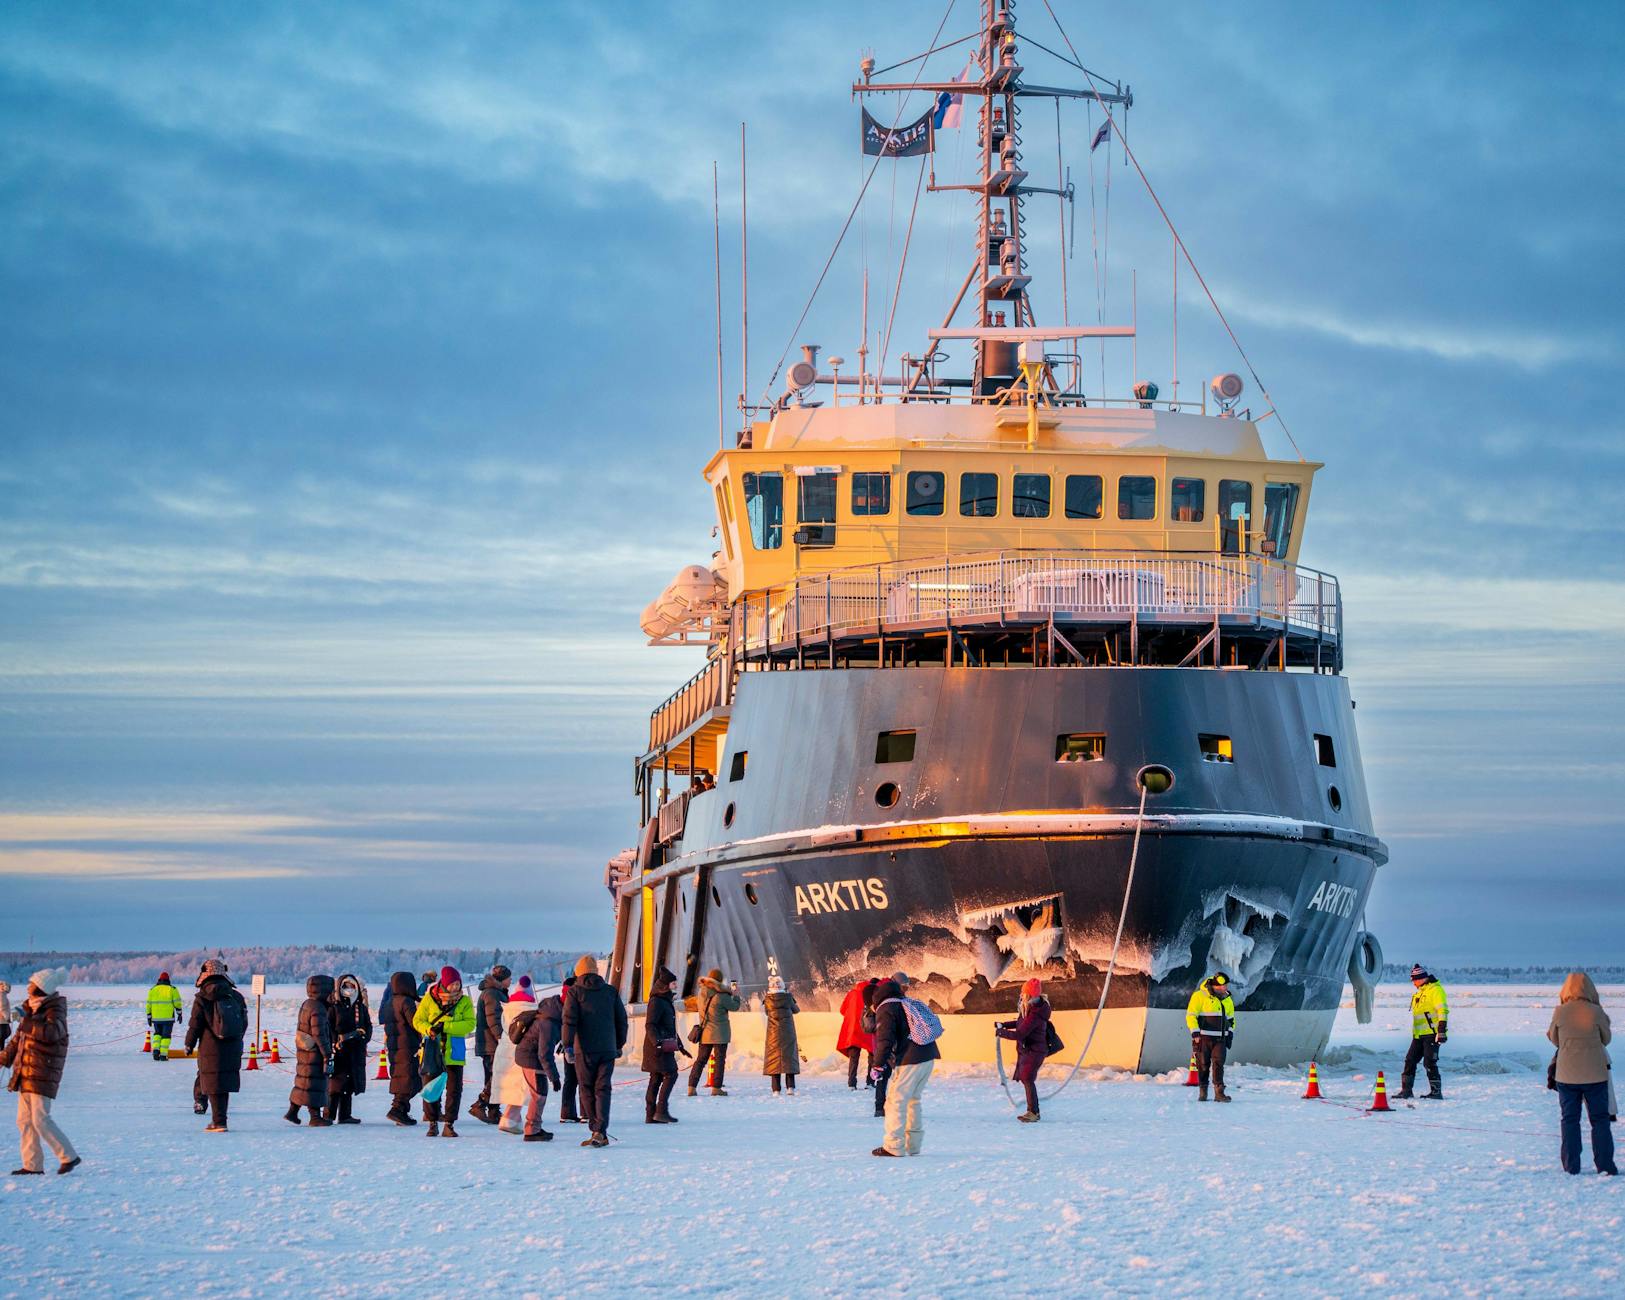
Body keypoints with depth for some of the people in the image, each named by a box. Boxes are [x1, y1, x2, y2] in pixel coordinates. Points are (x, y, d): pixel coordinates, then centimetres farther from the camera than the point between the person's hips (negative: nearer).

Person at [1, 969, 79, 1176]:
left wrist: (28, 1023, -32)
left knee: (40, 1119, -12)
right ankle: (32, 1165, 12)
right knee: (24, 1120, 8)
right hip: (26, 1073, 9)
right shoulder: (32, 1009, 14)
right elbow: (19, 1037, 25)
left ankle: (69, 1157, -3)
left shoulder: (55, 1011, -12)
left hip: (43, 1074, -9)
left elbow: (52, 1032, -33)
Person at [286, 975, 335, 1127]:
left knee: (303, 1080, 18)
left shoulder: (307, 1005, 11)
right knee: (315, 1082, -4)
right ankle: (315, 1117, -1)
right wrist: (327, 1053, -19)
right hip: (314, 1052, -9)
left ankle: (292, 1112, 24)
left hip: (303, 1050, 9)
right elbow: (319, 1033, -22)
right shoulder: (317, 1009, -20)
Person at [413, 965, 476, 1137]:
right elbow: (418, 1020, 4)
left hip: (454, 1052, 0)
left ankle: (449, 1124, 6)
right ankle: (433, 1123, 14)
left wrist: (445, 1027, -19)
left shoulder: (464, 1001, 0)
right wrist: (429, 1029, -18)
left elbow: (470, 1023, -10)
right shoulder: (429, 998, 0)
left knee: (454, 1089, -2)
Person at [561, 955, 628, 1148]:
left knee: (587, 1090, 8)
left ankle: (596, 1131, 7)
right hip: (607, 1049, 2)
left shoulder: (575, 992, -1)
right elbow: (622, 1020, 12)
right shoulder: (611, 992, 8)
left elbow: (570, 1020, -9)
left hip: (585, 1049, -2)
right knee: (603, 1089, 1)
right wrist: (619, 1044, 22)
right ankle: (601, 1131, -13)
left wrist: (568, 1046, -7)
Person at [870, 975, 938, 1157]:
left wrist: (878, 1065, -11)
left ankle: (894, 1146, -4)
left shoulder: (886, 1010, -3)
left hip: (909, 1061, -8)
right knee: (914, 1098, 20)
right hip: (928, 1057, 8)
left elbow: (885, 1040, -14)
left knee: (896, 1100, -2)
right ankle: (913, 1144, 22)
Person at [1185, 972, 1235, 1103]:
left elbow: (1231, 1018, 26)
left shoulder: (1227, 999, 13)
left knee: (1218, 1064, -7)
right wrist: (1195, 1033, -13)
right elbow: (1191, 1016, -6)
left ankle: (1219, 1092, -11)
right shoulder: (1199, 996, -6)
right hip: (1203, 1038, -4)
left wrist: (1230, 1033, 15)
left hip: (1220, 1038, 4)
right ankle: (1202, 1091, 13)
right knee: (1203, 1065, 2)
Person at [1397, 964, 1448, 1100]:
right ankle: (1406, 1090, 12)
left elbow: (1443, 1011, -17)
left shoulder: (1435, 990, -10)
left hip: (1431, 1033, -9)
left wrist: (1441, 1031, -23)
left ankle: (1436, 1091, -4)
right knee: (1410, 1060, 7)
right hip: (1419, 1035, 9)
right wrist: (1414, 1032, 27)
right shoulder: (1419, 993, 20)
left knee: (1429, 1063, -10)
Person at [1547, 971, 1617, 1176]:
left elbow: (1555, 1040, 5)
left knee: (1570, 1120, 10)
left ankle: (1571, 1166, 8)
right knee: (1600, 1120, 8)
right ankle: (1605, 1165, 6)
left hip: (1567, 1075, 1)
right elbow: (1606, 1039, 2)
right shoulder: (1596, 1012, -12)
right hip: (1595, 1075, -1)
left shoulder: (1560, 1012, -7)